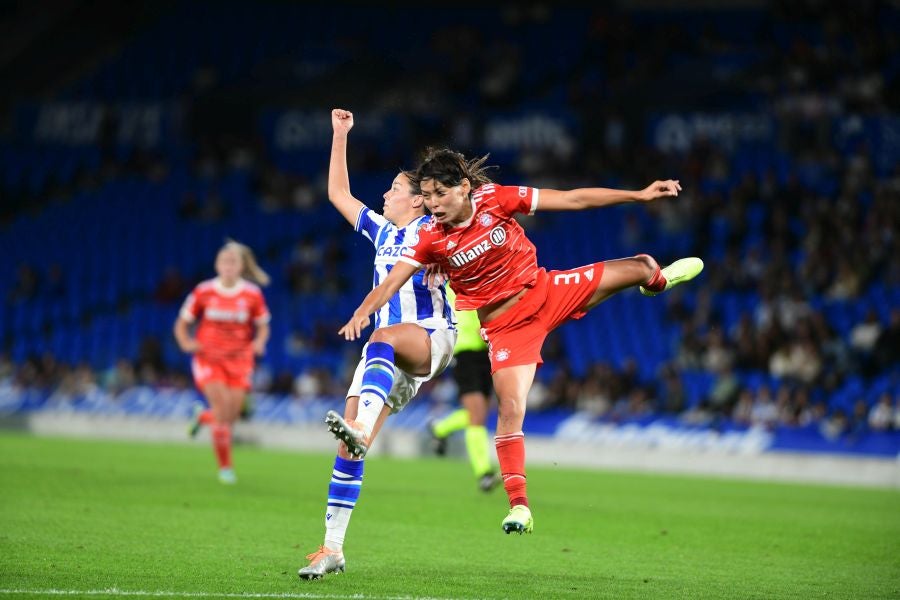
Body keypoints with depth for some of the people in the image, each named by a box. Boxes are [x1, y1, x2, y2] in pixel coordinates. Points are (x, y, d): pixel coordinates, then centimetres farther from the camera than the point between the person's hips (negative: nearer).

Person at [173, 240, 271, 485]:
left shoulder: (253, 294, -1)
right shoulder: (203, 292, -3)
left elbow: (263, 326, 11)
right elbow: (182, 324, 5)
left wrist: (259, 342, -10)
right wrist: (186, 343, -14)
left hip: (239, 360, 2)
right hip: (208, 358, -2)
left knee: (230, 415, -1)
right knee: (221, 403, -21)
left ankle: (204, 417, 38)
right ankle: (225, 467, -11)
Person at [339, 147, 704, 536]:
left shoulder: (494, 199, -17)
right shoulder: (431, 237, -16)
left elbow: (574, 199, -13)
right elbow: (392, 281, -20)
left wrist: (640, 195, -12)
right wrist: (363, 311, -41)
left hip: (545, 292, 2)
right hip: (504, 326, -2)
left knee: (641, 268, 5)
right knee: (510, 409, -14)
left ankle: (655, 279, 46)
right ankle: (519, 506, -6)